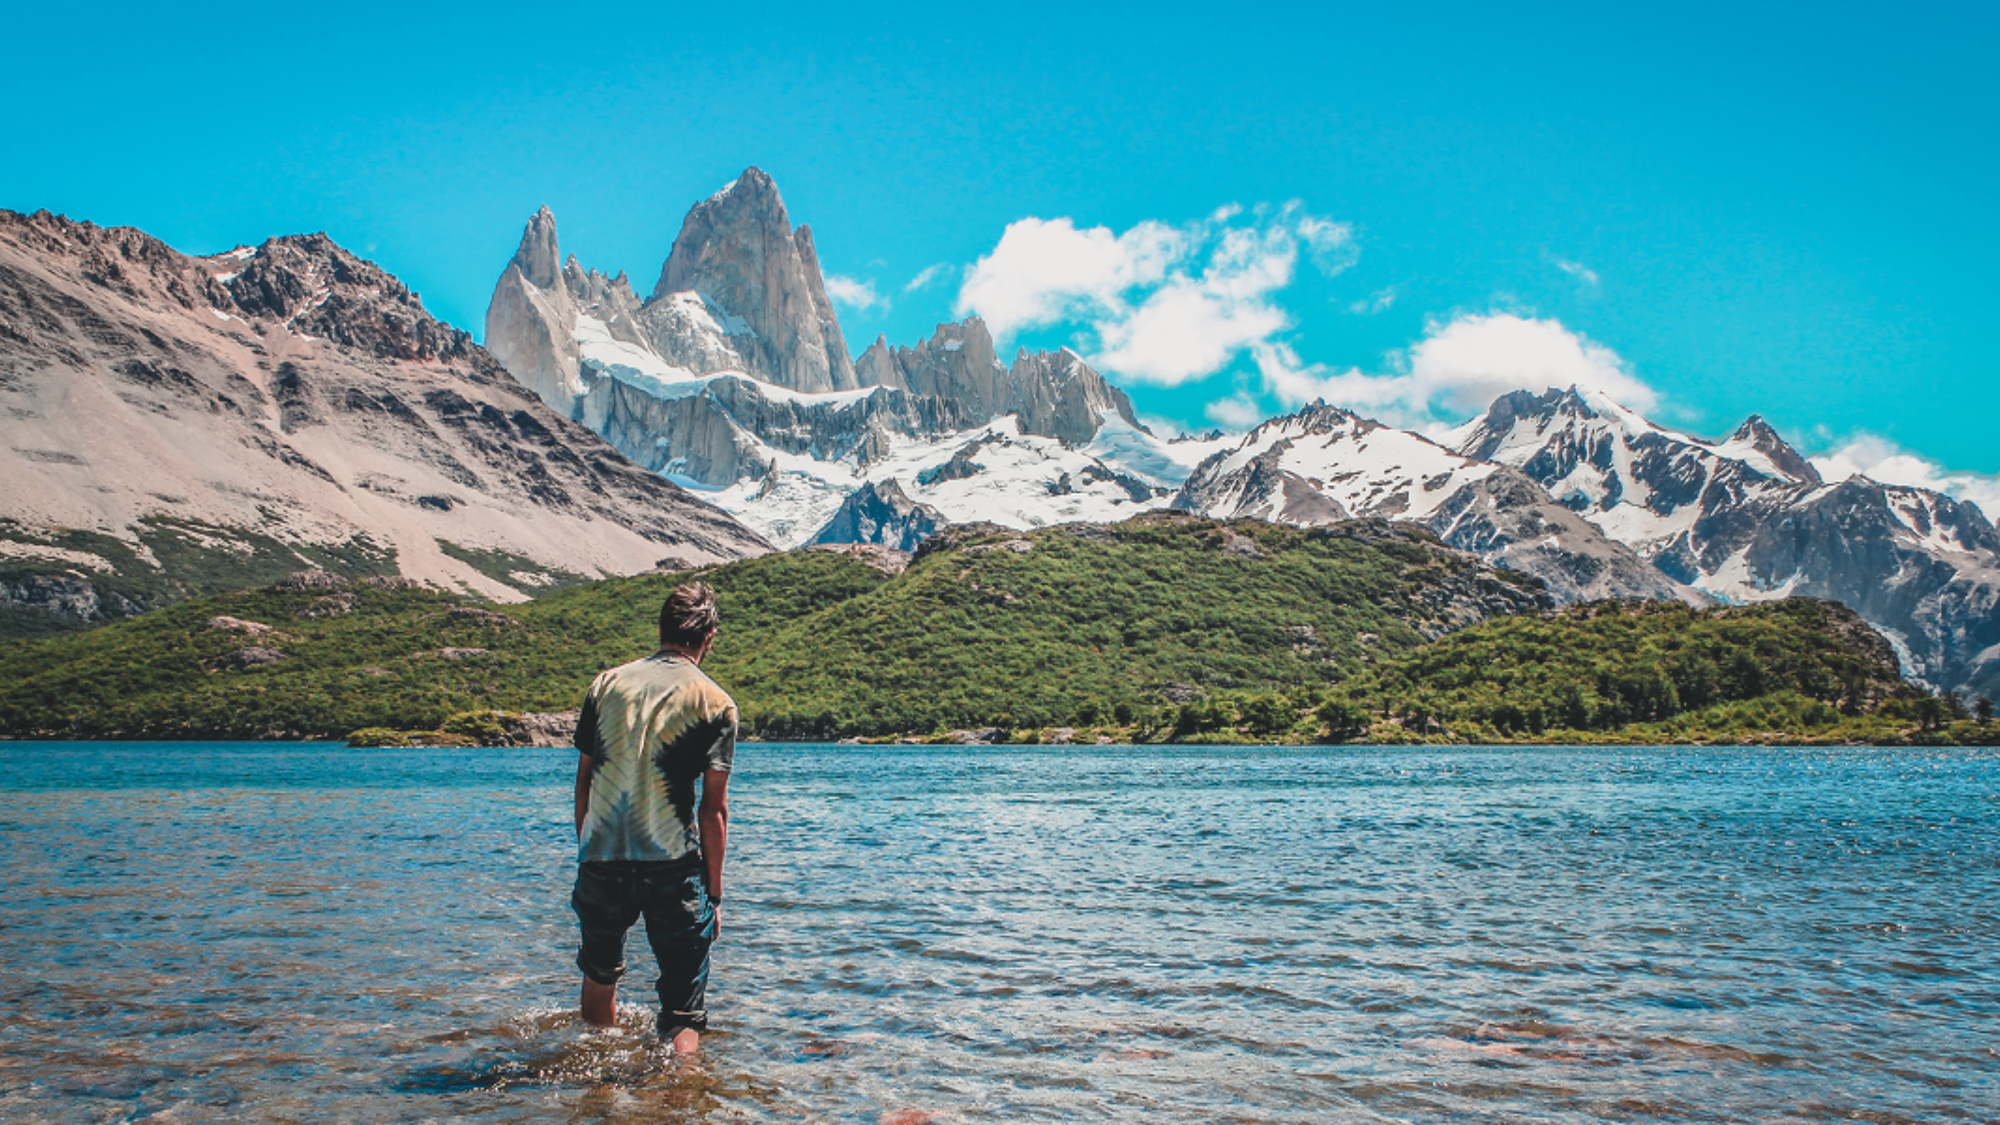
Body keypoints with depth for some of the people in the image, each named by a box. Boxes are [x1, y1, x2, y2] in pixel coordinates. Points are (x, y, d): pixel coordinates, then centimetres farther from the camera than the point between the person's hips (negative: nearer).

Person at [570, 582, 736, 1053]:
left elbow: (584, 781, 11)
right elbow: (714, 808, -4)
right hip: (672, 866, -4)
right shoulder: (716, 704, -3)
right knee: (683, 1014, 2)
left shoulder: (607, 684, 7)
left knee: (599, 974, 29)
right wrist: (713, 892, 2)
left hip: (602, 860, 4)